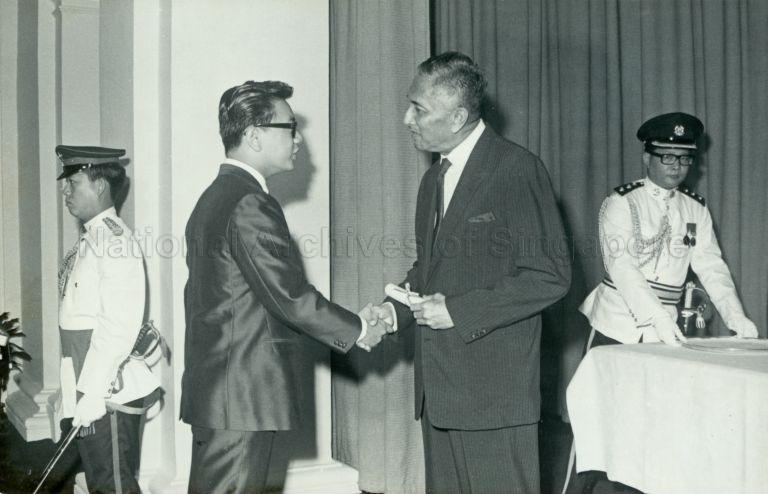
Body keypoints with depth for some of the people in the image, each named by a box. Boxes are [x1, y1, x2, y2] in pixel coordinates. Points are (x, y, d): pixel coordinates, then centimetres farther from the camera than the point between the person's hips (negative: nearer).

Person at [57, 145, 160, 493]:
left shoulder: (115, 240, -16)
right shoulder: (87, 240, 12)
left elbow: (119, 325, -22)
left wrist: (93, 393, -22)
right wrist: (75, 390, 16)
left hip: (108, 390, -9)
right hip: (87, 390, 9)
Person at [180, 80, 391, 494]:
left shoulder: (213, 197, 15)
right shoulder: (250, 204, -17)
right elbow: (288, 295, -19)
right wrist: (356, 330, -7)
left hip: (210, 390, 10)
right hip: (243, 394, -10)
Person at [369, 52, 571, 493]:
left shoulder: (518, 169, -12)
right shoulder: (434, 178, 16)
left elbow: (550, 275, -15)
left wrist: (459, 310, -18)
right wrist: (394, 309, 5)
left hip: (495, 391, -8)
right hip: (439, 390, 8)